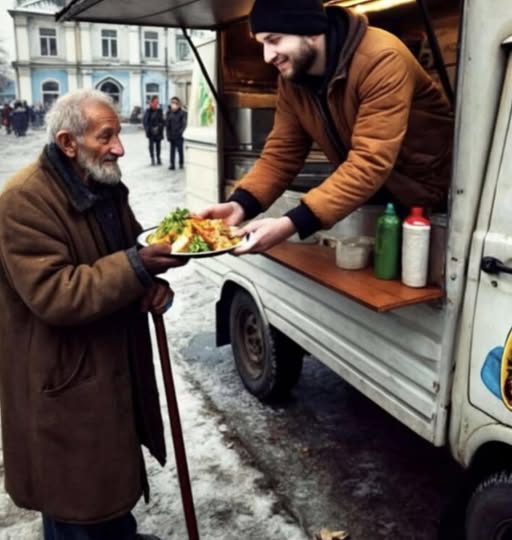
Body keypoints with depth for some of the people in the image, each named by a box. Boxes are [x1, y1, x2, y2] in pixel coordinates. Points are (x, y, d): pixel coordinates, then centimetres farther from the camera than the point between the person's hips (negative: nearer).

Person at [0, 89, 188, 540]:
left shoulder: (106, 186, 6)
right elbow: (52, 295, -29)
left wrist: (153, 284, -9)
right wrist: (136, 267, -32)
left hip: (118, 366, 8)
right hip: (65, 383, -8)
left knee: (117, 469, 26)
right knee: (76, 492, 10)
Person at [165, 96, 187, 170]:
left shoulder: (182, 113, -8)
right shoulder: (169, 113, 3)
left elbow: (184, 124, -8)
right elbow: (167, 124, 6)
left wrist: (180, 132, -17)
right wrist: (168, 134, 1)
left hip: (179, 135, -3)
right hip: (171, 135, 3)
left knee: (180, 149, 4)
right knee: (172, 149, 7)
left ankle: (181, 164, 17)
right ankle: (172, 164, 11)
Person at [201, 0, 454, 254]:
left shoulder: (382, 59, -29)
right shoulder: (290, 78, -8)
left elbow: (371, 163, -36)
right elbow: (281, 152, -8)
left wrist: (293, 223, -44)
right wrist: (240, 204, -27)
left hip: (428, 198, -5)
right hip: (375, 197, 5)